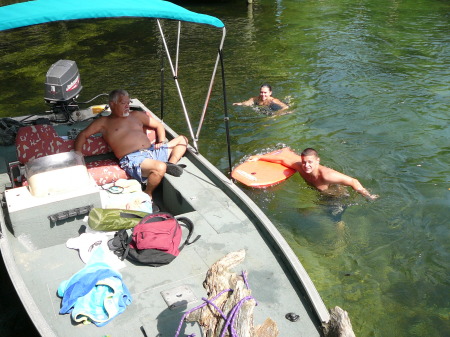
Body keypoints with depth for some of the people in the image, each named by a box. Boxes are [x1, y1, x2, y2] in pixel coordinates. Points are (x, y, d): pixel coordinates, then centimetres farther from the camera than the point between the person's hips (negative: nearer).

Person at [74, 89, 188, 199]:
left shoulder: (136, 115, 24)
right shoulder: (104, 122, 12)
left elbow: (159, 125, 29)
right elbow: (83, 135, 7)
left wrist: (161, 142, 11)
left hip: (153, 151, 7)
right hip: (132, 159, -7)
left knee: (182, 139, 2)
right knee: (160, 168, -37)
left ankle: (171, 164, -19)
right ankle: (148, 194, -13)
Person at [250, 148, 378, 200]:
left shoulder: (326, 175, -41)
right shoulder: (300, 166, -22)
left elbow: (353, 181, -37)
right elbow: (282, 160, -8)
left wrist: (368, 196, -35)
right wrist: (259, 157, -4)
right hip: (314, 193, 6)